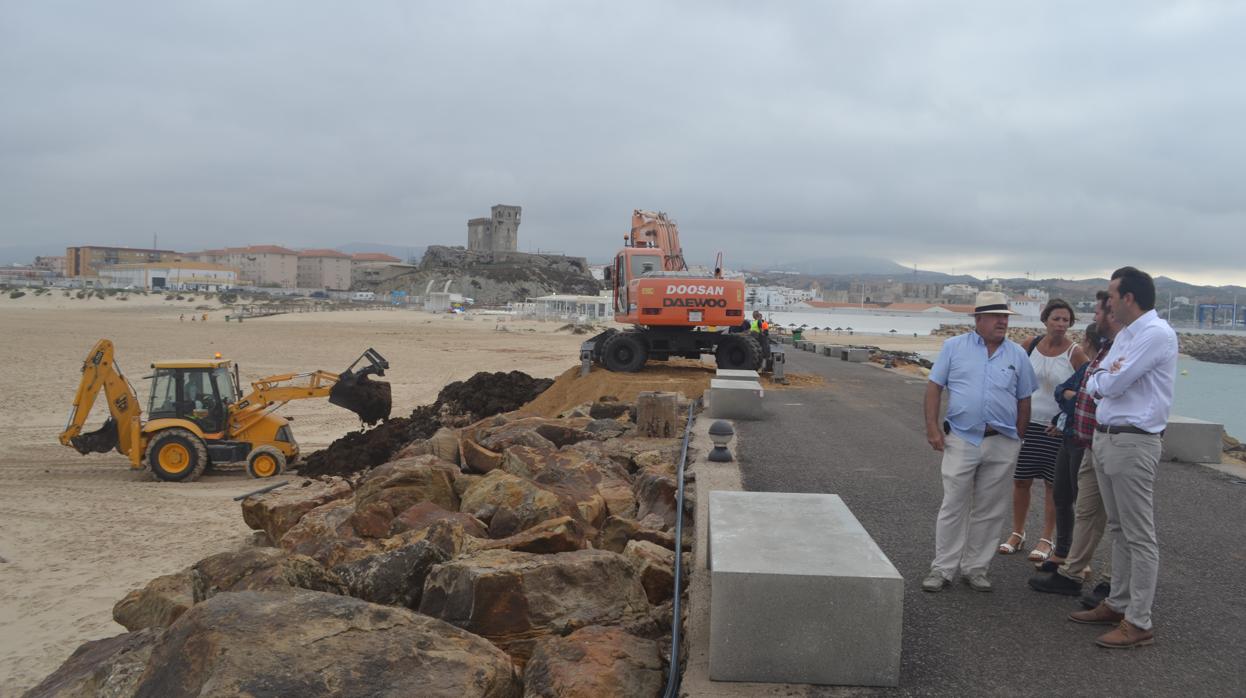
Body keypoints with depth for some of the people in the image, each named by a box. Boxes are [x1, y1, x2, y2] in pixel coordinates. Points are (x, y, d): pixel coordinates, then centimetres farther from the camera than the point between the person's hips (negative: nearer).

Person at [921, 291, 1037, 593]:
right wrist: (932, 427, -7)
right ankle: (943, 568, 8)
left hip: (1001, 444, 2)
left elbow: (1024, 400, 13)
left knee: (989, 511, 8)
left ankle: (975, 568, 20)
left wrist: (1018, 438, 8)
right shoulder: (954, 347, 2)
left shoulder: (1017, 354, 8)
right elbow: (934, 387, 1)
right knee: (953, 507, 0)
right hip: (961, 440, -2)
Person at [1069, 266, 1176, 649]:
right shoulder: (1125, 335, 14)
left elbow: (1112, 384, -19)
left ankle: (1138, 622, 3)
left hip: (1133, 442, -10)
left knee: (1139, 536, -3)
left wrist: (1100, 378, 2)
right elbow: (1094, 384, 14)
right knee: (1119, 529, 17)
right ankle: (1118, 604, 28)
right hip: (1105, 437, 10)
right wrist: (1102, 380, -8)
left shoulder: (1157, 334, -15)